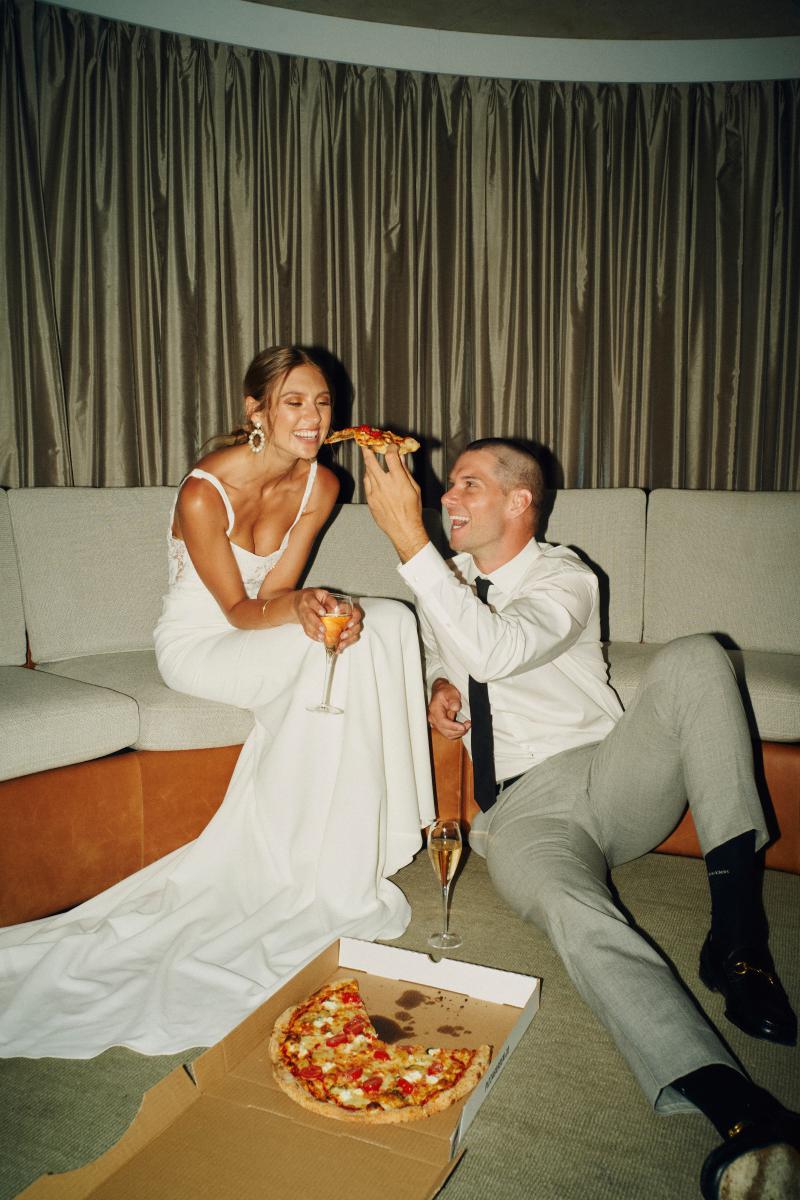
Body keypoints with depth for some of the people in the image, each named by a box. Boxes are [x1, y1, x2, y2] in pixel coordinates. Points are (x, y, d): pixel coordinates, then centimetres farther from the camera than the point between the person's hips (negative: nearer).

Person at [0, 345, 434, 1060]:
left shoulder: (320, 484, -6)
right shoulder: (204, 492, -24)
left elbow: (274, 592, -8)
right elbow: (239, 610, -19)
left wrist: (300, 603, -31)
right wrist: (296, 607, -39)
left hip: (268, 627, 6)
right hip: (199, 644, -6)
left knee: (389, 620, -18)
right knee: (332, 655, -30)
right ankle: (333, 883, -19)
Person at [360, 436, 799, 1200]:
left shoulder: (564, 578, -3)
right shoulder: (448, 579, 15)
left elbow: (495, 652, -25)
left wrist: (408, 538, -28)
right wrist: (440, 685, 9)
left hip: (610, 776, -1)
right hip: (524, 810, 2)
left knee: (693, 659, -30)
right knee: (574, 912, -35)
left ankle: (737, 937, -32)